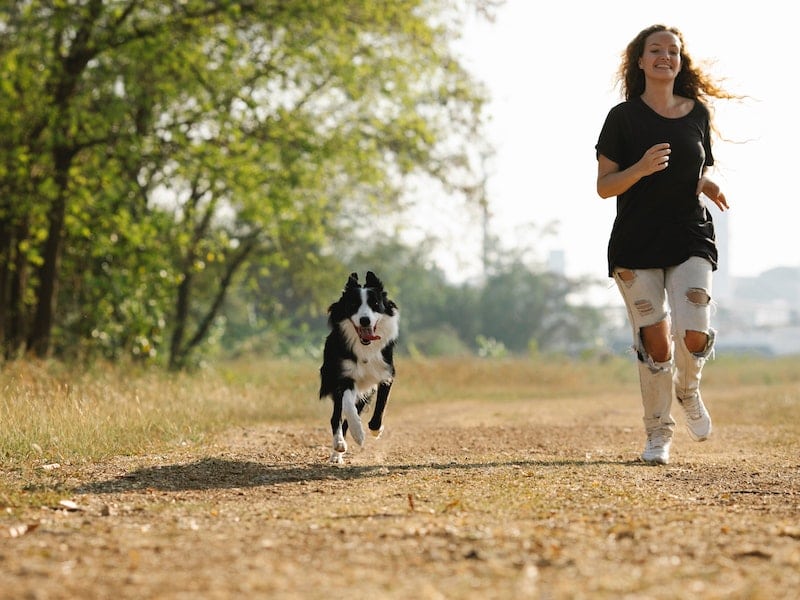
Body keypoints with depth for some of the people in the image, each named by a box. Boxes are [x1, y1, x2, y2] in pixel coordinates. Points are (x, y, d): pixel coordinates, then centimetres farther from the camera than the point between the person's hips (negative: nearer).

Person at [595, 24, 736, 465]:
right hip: (636, 245, -2)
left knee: (694, 333, -15)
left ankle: (688, 390, 19)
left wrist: (709, 186, -2)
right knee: (654, 341, -3)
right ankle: (658, 432, 15)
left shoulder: (697, 113, 8)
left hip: (691, 239, 2)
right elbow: (604, 186, -3)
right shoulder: (623, 117, -1)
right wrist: (641, 169, -21)